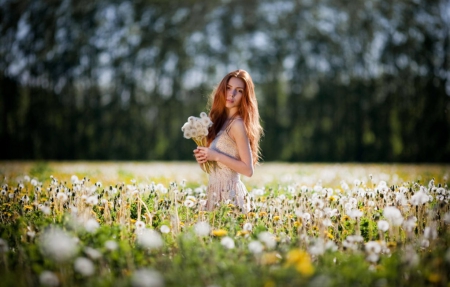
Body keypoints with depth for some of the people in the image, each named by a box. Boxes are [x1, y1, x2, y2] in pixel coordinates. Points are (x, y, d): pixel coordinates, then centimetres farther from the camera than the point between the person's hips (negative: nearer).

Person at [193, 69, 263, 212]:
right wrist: (203, 157, -2)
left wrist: (216, 156, -18)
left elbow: (248, 169, -17)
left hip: (229, 193, -8)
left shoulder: (238, 124, -14)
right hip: (216, 192, 8)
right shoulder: (221, 121, 10)